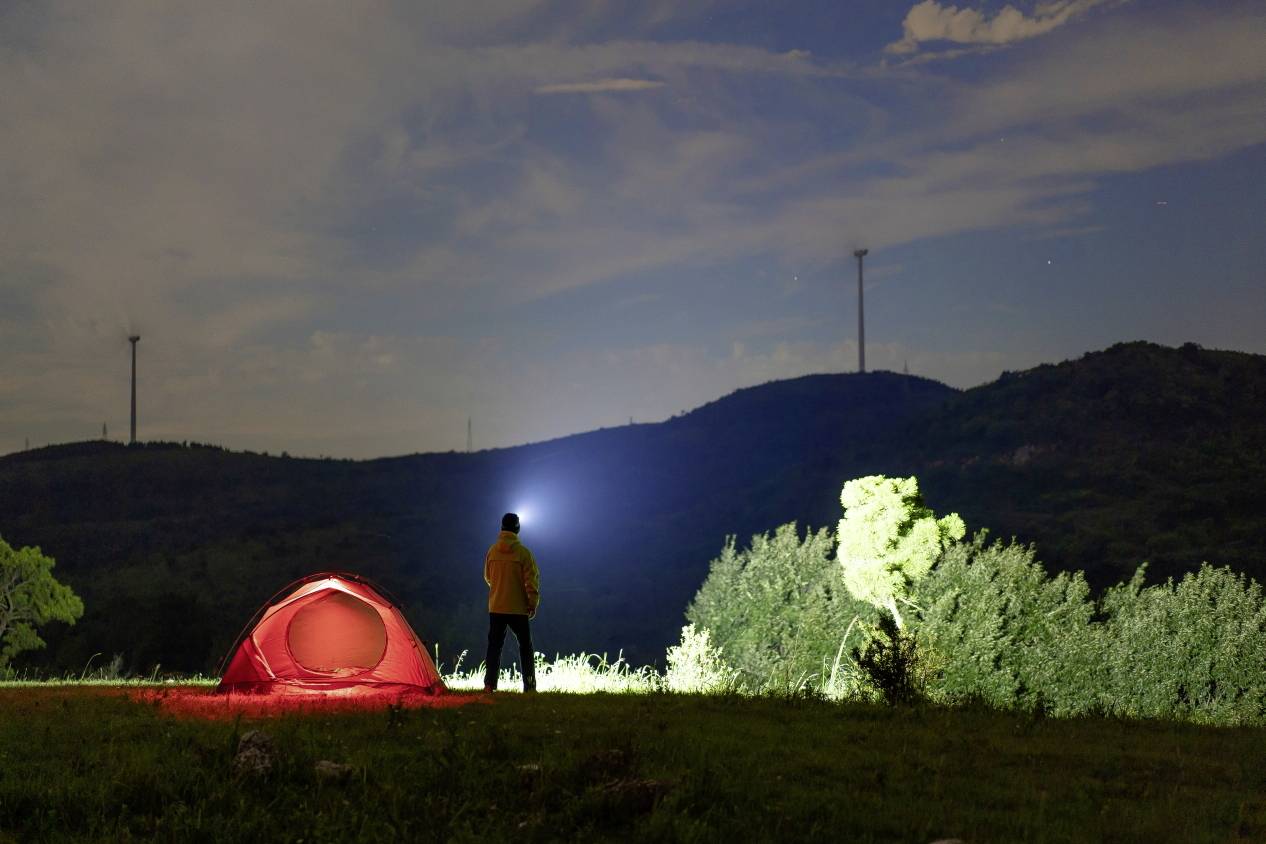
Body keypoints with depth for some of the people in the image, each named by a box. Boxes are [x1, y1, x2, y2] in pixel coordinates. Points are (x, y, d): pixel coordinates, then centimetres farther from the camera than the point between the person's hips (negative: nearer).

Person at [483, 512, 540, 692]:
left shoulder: (492, 551, 1)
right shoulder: (523, 552, -11)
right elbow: (531, 580, -11)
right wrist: (533, 604, -2)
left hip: (495, 607, 3)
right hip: (518, 608, -3)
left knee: (494, 645, 8)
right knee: (525, 647, 8)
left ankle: (489, 684, -1)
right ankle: (529, 686, 6)